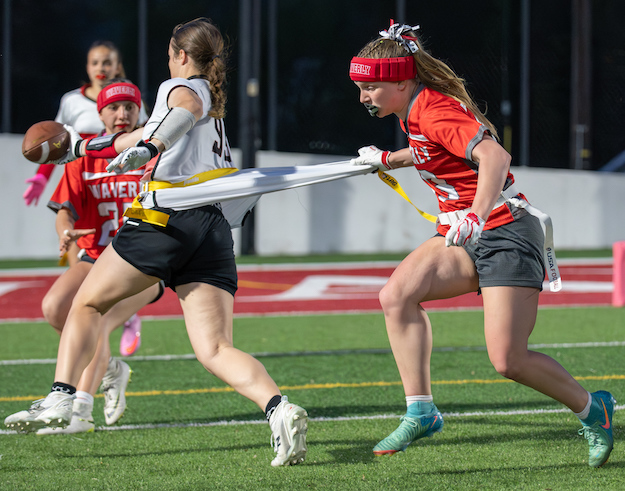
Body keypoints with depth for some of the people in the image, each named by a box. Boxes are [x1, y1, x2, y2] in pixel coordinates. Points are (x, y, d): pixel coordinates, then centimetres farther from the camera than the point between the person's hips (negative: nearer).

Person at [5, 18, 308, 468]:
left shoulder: (180, 88, 8)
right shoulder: (214, 106, 32)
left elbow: (187, 110, -18)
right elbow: (151, 137, 45)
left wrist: (148, 147, -36)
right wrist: (82, 147, 55)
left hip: (167, 219, -6)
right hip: (214, 229, 6)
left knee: (87, 303, 13)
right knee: (215, 350, -7)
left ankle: (61, 397, 1)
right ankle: (278, 409, -31)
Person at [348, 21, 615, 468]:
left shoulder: (436, 111, -19)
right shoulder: (416, 111, 10)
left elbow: (495, 155, -35)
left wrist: (477, 215, -48)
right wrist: (389, 160, 31)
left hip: (506, 233, -9)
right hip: (465, 235, 9)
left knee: (508, 360, -14)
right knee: (397, 295, -14)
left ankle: (593, 410, 9)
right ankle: (421, 411, -11)